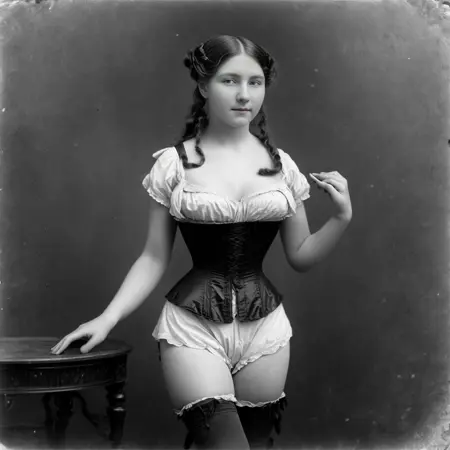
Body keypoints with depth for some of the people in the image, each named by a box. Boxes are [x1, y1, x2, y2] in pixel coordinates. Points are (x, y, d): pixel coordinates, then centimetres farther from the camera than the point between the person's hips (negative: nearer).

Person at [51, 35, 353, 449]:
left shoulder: (281, 166, 4)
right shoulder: (174, 164, -2)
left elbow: (301, 256, 10)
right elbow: (154, 259, 2)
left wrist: (342, 217, -5)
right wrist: (107, 318, -8)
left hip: (265, 327, 3)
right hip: (194, 326, -3)